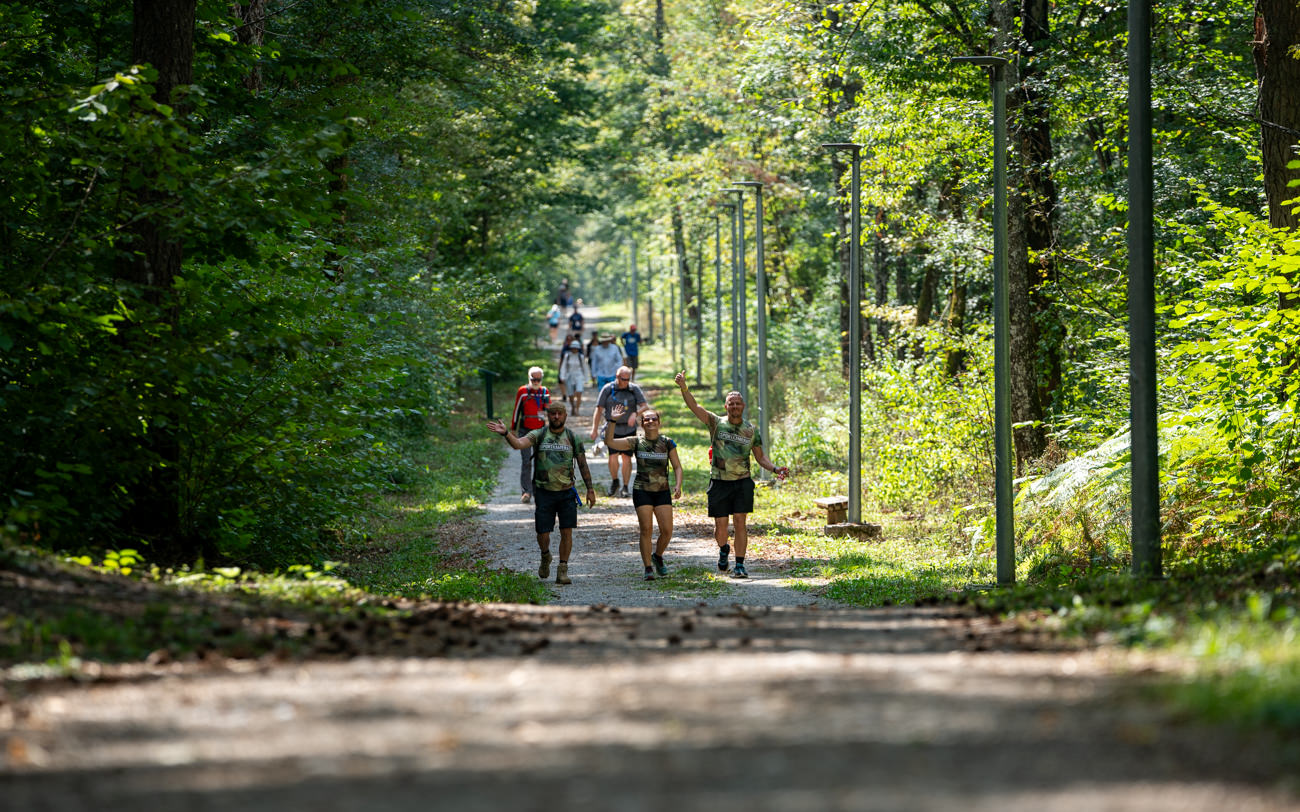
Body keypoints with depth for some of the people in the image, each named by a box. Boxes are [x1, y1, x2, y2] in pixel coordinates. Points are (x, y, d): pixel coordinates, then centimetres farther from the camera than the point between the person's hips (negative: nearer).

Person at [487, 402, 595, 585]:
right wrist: (505, 433, -38)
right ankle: (545, 557, 31)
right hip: (544, 492, -1)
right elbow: (518, 444, -19)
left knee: (566, 532, -4)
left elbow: (582, 465, 9)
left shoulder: (573, 439, 5)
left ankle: (563, 570, 5)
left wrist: (590, 489, 6)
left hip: (567, 491, 1)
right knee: (543, 533, -1)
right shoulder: (539, 435, 0)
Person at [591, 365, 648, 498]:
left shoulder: (634, 389, 2)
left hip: (629, 429, 1)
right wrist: (594, 429, -3)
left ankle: (625, 487, 9)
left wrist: (635, 414, -23)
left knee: (626, 457, -1)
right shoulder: (608, 389, -1)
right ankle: (614, 481, 13)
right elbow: (599, 409, 1)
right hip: (613, 428, -1)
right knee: (613, 456, -12)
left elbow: (645, 406, -2)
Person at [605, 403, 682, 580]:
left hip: (662, 492, 1)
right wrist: (612, 421, -19)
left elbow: (677, 467, 5)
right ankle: (648, 568, 1)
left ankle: (658, 556, 24)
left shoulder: (667, 443, 2)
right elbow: (609, 442, -8)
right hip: (642, 491, -1)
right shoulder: (636, 442, -1)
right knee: (646, 529, -8)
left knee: (667, 530, -5)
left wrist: (678, 486, -10)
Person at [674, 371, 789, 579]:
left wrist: (775, 469, -6)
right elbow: (694, 406, -12)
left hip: (742, 482, 0)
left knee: (740, 522, -8)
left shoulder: (751, 430, 6)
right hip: (719, 482, 0)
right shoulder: (716, 423, 0)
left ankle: (740, 565, -4)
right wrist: (683, 387, -27)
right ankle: (723, 550, 35)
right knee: (720, 526, 2)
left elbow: (760, 457, 12)